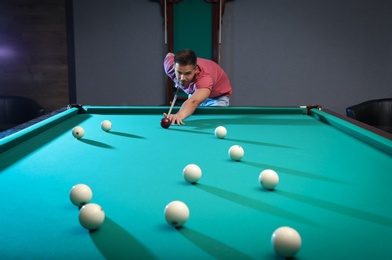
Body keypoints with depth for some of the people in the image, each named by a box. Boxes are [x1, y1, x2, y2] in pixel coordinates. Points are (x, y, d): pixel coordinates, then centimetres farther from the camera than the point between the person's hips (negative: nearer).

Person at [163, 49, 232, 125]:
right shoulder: (171, 65, -30)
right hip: (194, 92, 6)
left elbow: (193, 102, -69)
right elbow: (170, 55, -1)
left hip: (218, 96, -6)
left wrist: (179, 115, -89)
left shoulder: (204, 77, -49)